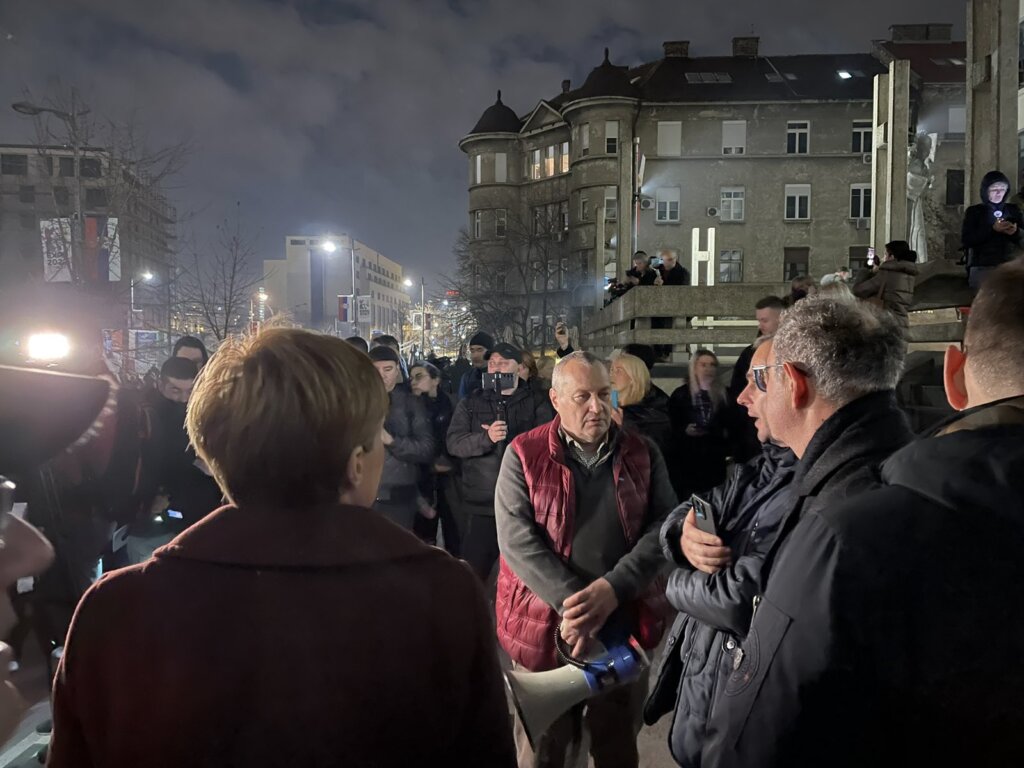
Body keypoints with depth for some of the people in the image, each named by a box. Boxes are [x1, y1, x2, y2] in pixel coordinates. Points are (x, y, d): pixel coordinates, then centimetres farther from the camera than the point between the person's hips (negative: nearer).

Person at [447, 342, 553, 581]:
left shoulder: (537, 402, 4)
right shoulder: (470, 403, 9)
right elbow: (454, 443, -3)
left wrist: (509, 438, -17)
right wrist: (486, 438, -20)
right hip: (483, 504, 1)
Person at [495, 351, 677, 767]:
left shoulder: (642, 454, 2)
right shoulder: (524, 454, -5)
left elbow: (664, 524, -6)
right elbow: (517, 538, -13)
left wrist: (613, 588, -19)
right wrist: (571, 602, -22)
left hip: (624, 625, 2)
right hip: (546, 627, -2)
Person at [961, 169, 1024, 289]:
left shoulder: (1013, 210, 13)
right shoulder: (974, 211, 6)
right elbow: (966, 240, -5)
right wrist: (992, 229, -14)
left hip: (1011, 266, 2)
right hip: (983, 266, -2)